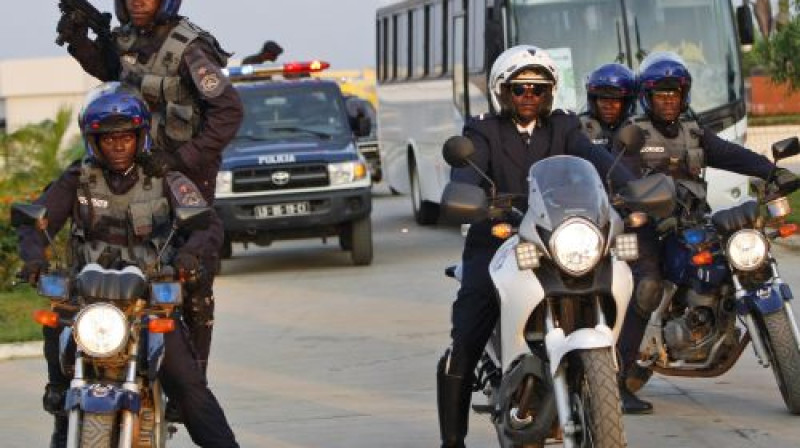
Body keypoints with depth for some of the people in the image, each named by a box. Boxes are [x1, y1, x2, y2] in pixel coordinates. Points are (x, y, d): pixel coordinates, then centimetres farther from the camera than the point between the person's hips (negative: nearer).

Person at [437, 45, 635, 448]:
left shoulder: (563, 130, 13)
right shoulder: (485, 133, 6)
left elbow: (595, 158, -6)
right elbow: (466, 169, -14)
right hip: (495, 245, -2)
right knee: (462, 350, -17)